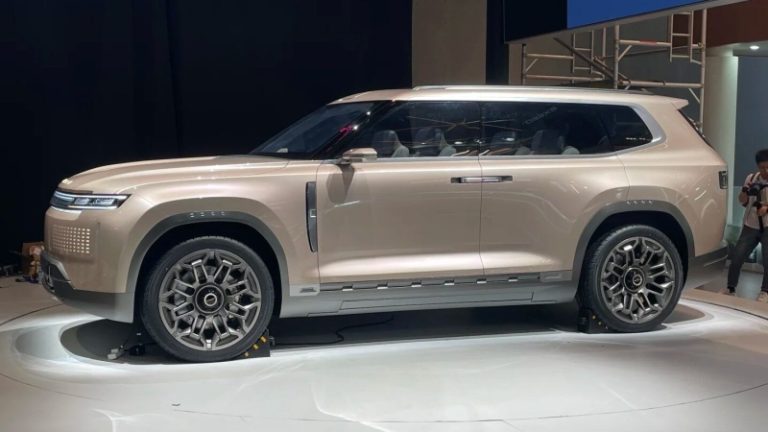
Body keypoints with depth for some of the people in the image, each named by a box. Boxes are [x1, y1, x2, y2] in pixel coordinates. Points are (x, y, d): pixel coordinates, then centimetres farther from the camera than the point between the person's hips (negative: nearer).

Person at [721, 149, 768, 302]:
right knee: (736, 256, -2)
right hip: (750, 226, 2)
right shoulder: (751, 178, 4)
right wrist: (745, 191, -16)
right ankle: (731, 287, 12)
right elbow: (742, 201, 4)